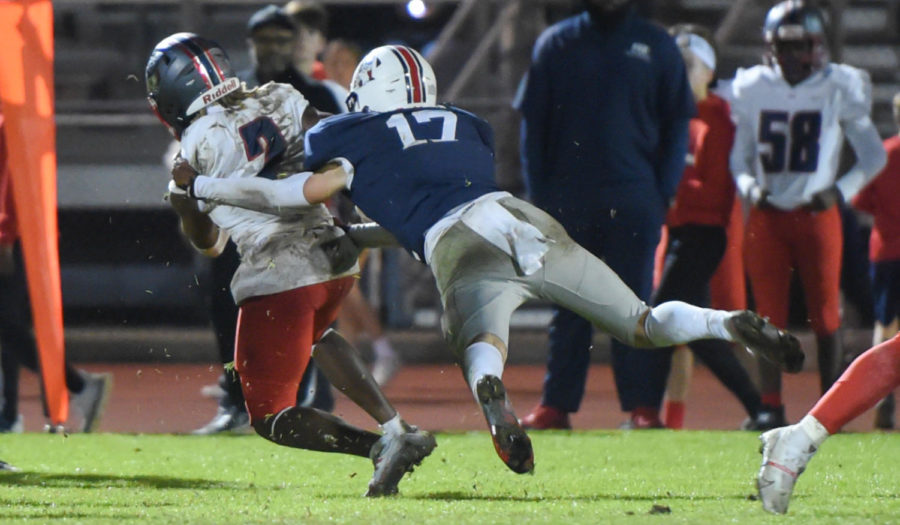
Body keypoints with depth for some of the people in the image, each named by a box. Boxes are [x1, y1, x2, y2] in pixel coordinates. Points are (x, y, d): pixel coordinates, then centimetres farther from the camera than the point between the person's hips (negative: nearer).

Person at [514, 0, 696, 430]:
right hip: (569, 197, 1)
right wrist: (539, 193, 0)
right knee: (569, 306, 5)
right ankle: (556, 405, 7)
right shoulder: (556, 44, 8)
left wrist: (664, 193, -2)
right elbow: (534, 123, 8)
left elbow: (676, 123, 7)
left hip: (634, 200, -1)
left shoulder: (657, 46, 6)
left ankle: (643, 406, -1)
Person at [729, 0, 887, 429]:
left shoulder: (838, 89, -3)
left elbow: (874, 156, 4)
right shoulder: (753, 89, 3)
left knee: (825, 314, 1)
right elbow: (740, 156, 13)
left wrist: (841, 191, -10)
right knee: (770, 313, 0)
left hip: (816, 214, -2)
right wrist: (749, 186, -7)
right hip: (767, 216, 2)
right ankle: (770, 405, 4)